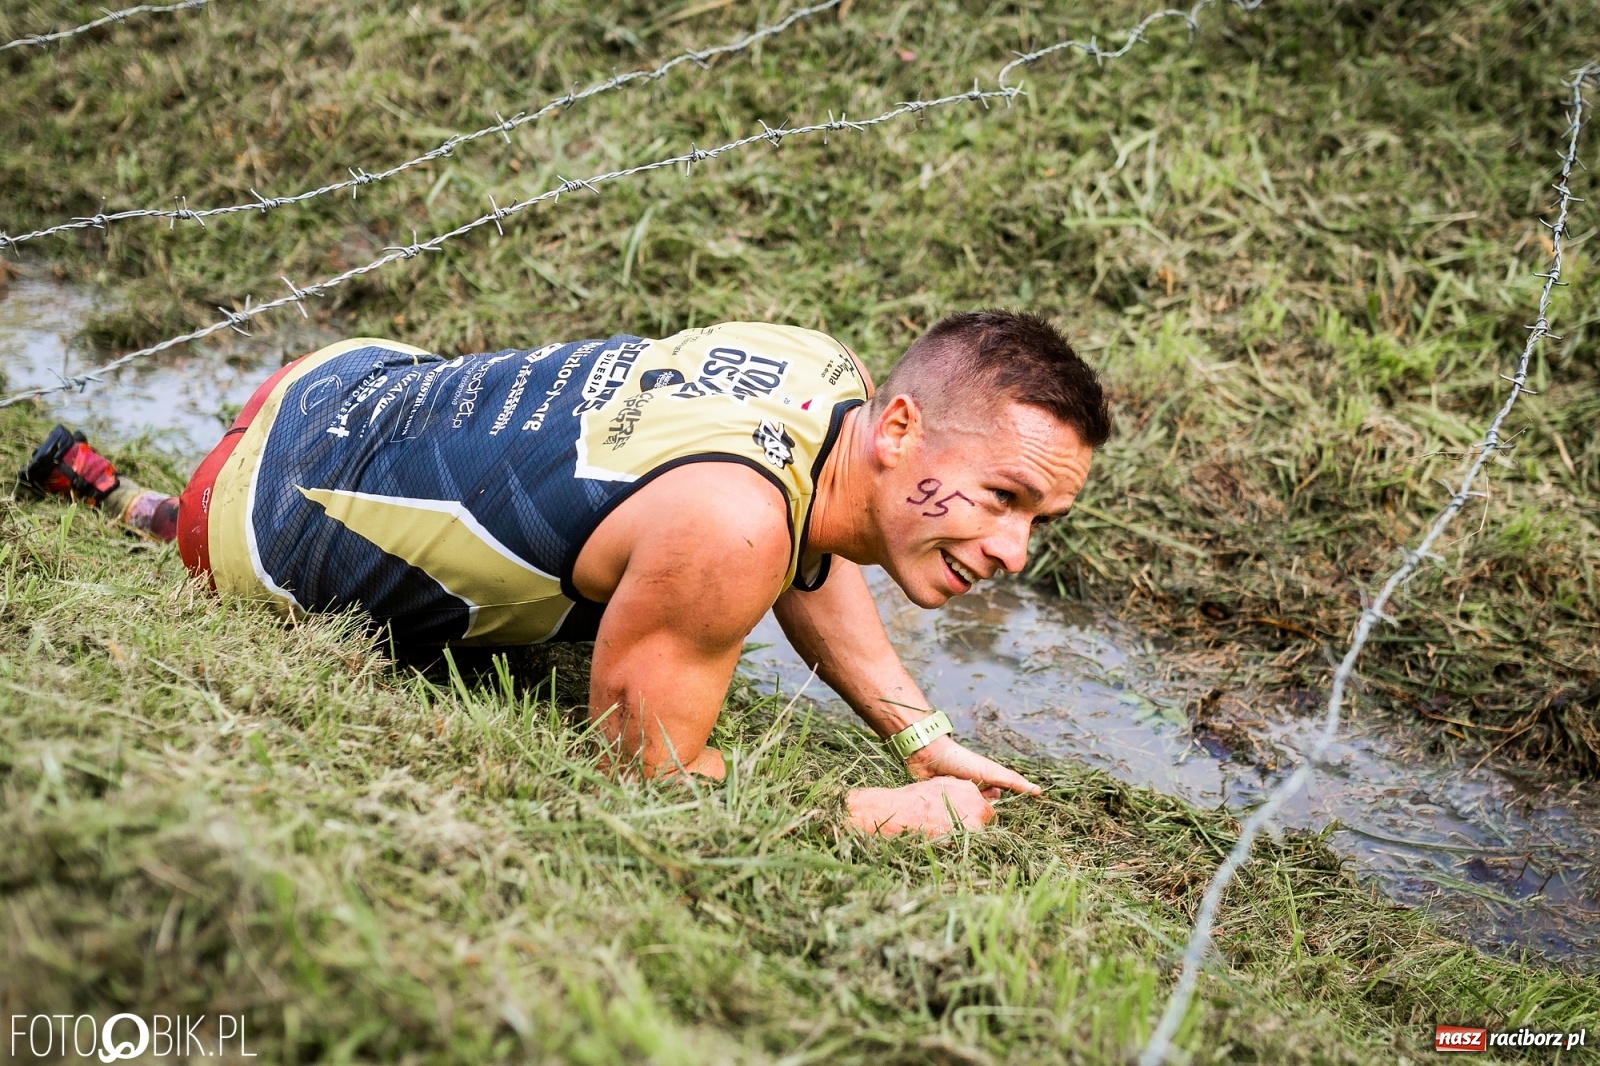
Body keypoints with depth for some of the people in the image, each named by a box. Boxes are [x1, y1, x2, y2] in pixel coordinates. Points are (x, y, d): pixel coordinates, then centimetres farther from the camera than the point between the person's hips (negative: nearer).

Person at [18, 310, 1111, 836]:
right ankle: (103, 494, 35)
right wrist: (892, 813, -21)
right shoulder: (728, 522, -41)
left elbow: (808, 563, 8)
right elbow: (647, 771, -27)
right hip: (270, 525, -7)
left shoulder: (826, 372, -14)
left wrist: (923, 732, 0)